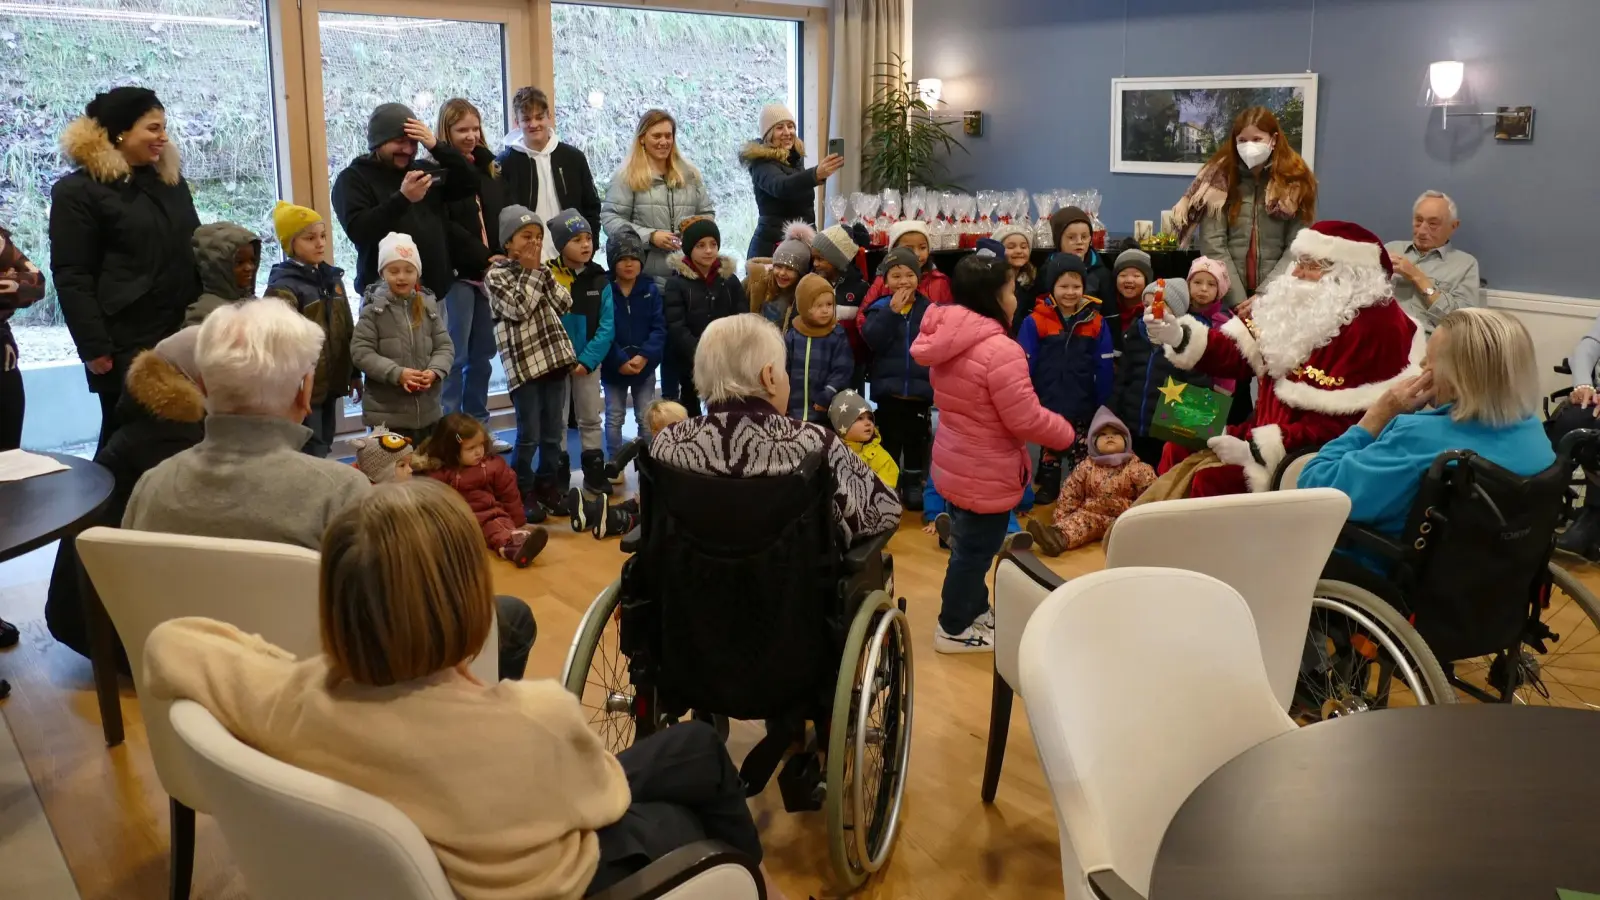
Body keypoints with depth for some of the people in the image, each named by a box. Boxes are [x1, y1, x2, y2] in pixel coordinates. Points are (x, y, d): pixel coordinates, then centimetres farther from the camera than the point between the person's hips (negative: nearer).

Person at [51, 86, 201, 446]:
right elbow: (71, 277, -9)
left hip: (183, 332, 6)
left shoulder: (171, 180, 15)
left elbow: (195, 250, 21)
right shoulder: (78, 191, -4)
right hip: (126, 340, -6)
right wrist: (93, 346, -15)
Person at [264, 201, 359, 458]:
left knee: (324, 449, 17)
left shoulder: (332, 278, 11)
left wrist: (354, 373, 19)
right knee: (311, 455, -3)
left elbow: (348, 331, 18)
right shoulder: (283, 287, -13)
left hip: (331, 384, 7)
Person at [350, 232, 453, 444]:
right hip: (387, 413, -4)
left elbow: (445, 346, 6)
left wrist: (434, 371, -14)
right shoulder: (373, 309, -7)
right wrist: (397, 373, -21)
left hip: (427, 411, 4)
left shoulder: (428, 306, 3)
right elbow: (361, 351, -11)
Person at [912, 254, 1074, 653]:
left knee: (968, 546, 23)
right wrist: (1066, 431, -6)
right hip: (986, 473, -9)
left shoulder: (949, 339, 0)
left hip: (957, 462, 9)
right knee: (975, 550, 8)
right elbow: (1026, 419, -26)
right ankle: (954, 630, 23)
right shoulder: (1000, 349, -29)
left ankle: (975, 611, 41)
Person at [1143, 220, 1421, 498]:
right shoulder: (1302, 305, 9)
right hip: (1266, 436, 8)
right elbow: (1240, 352, 6)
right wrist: (1180, 337, -10)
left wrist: (1259, 450, -24)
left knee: (1211, 480, -23)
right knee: (1178, 449, -3)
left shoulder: (1375, 327, -18)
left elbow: (1339, 424, -23)